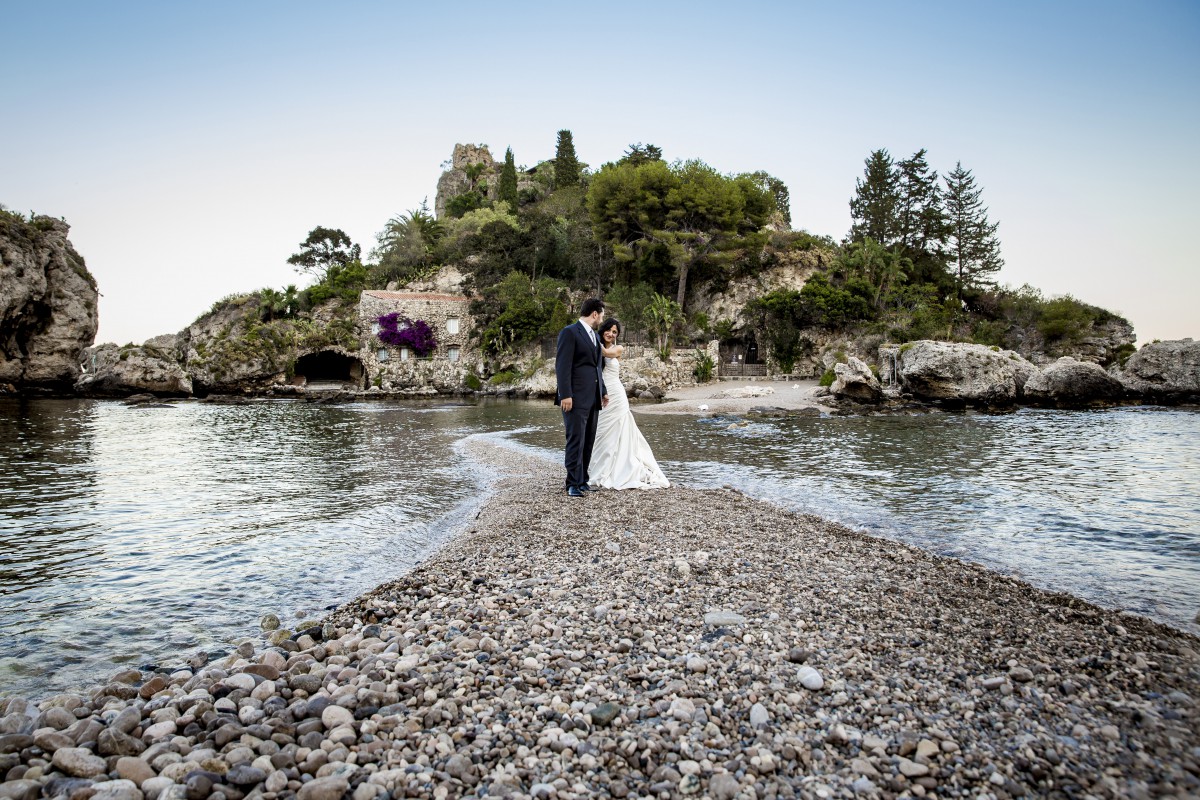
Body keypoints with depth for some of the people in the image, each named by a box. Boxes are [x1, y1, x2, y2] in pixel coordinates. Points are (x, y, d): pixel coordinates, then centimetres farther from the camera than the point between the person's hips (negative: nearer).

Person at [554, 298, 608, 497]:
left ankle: (582, 480, 16)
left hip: (593, 398, 8)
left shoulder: (595, 336, 20)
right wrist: (565, 395, -18)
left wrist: (603, 391, 23)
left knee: (588, 442, 9)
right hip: (576, 398, -8)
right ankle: (573, 483, 0)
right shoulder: (569, 332, -6)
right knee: (576, 441, -7)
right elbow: (562, 365, -13)